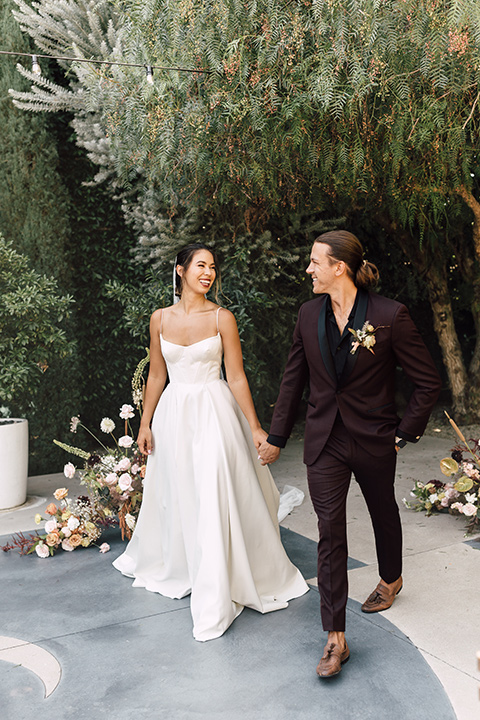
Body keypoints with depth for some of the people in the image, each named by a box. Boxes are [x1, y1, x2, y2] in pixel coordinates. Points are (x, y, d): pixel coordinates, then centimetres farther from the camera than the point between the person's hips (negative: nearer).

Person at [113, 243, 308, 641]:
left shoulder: (222, 318, -5)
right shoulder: (160, 319, 3)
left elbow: (237, 377, -5)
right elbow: (157, 375, 9)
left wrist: (255, 428, -7)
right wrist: (145, 423, 10)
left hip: (214, 411, -3)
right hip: (174, 413, 3)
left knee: (215, 498, -6)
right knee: (175, 496, 15)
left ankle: (214, 599, 6)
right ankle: (171, 565, 42)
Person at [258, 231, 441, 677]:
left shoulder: (389, 316, -16)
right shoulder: (309, 314, -3)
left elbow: (428, 382, -9)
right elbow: (293, 379, 6)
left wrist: (405, 434, -8)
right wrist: (276, 436, 8)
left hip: (373, 440, -2)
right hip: (324, 442, 2)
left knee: (383, 512, 23)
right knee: (330, 534, -2)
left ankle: (391, 579, 53)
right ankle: (335, 639, 7)